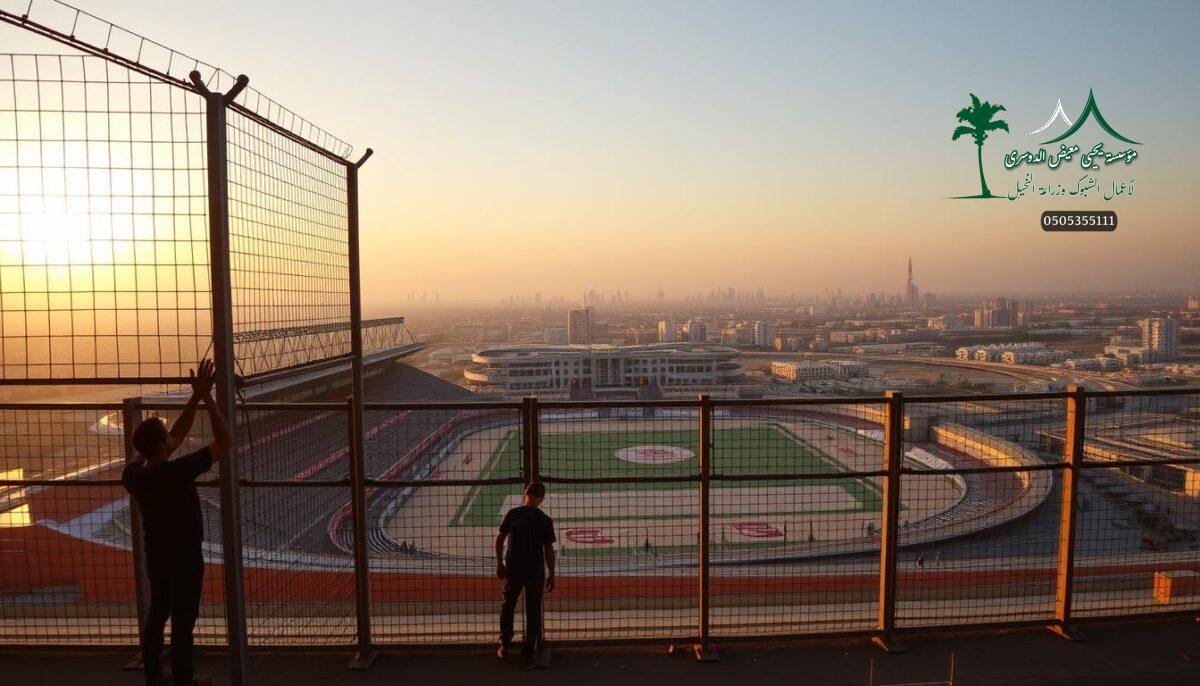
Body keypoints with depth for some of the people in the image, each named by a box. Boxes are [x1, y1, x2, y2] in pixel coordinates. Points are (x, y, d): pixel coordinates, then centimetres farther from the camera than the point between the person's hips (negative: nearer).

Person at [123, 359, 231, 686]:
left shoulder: (133, 472, -9)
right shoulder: (176, 472, -32)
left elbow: (176, 436, 3)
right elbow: (225, 442, -30)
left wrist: (195, 397, -2)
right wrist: (206, 396, -27)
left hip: (155, 557, 7)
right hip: (185, 558, -7)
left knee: (157, 613, 22)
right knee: (183, 622, 7)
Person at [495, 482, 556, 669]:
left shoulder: (513, 513, -5)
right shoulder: (545, 520, -8)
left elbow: (499, 539, -1)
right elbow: (549, 550, -5)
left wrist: (499, 563, 10)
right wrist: (551, 574, 4)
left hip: (513, 568, 2)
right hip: (536, 571, -2)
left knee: (507, 606, 20)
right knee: (533, 612, 8)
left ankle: (504, 648, 31)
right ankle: (529, 655, 10)